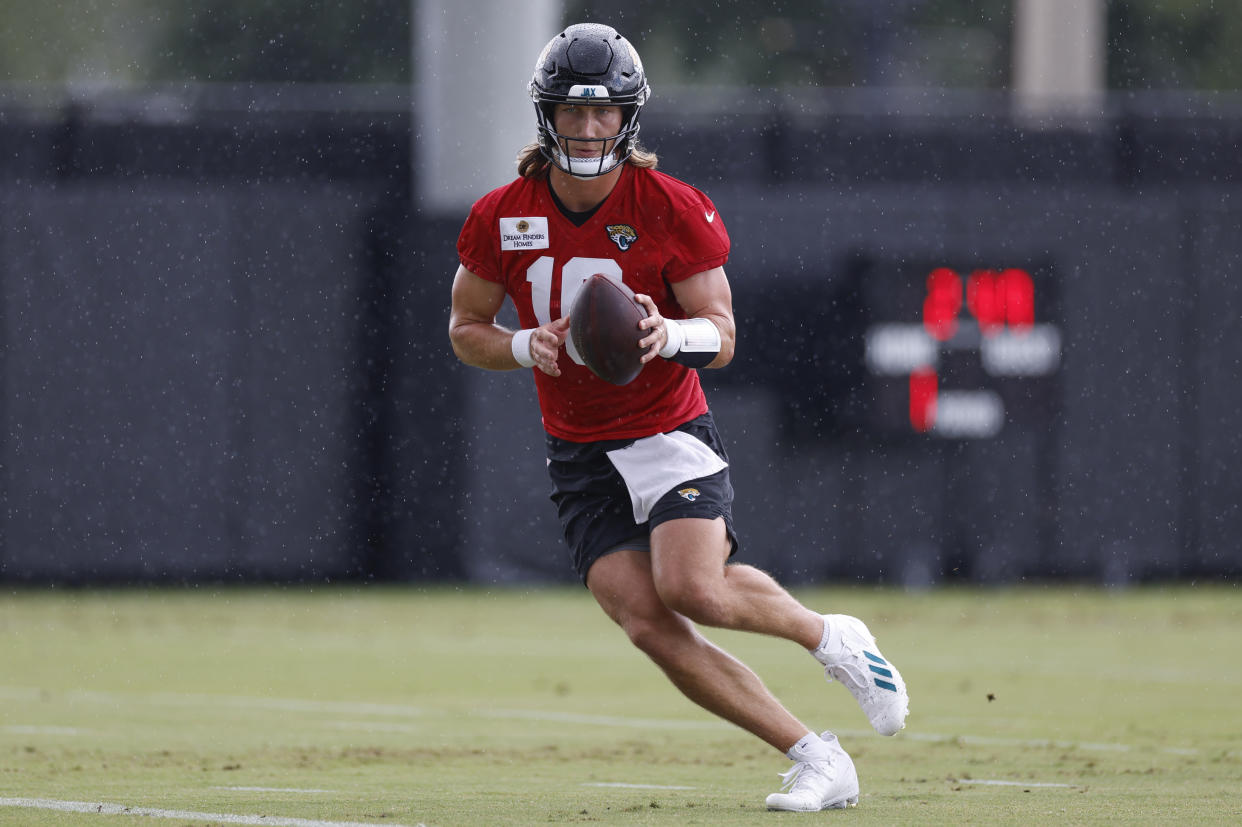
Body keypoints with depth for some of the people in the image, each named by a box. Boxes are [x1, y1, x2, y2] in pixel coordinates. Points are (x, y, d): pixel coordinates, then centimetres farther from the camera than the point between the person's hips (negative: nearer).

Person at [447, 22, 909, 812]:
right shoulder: (500, 219, -3)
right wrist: (525, 347, -13)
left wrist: (669, 334, -29)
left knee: (693, 589, -26)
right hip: (580, 455, 3)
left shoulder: (673, 209, -10)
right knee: (651, 627, -14)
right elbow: (465, 327, 8)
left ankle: (831, 637, 5)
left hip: (670, 435, -3)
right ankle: (817, 762, -7)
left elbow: (721, 337, -7)